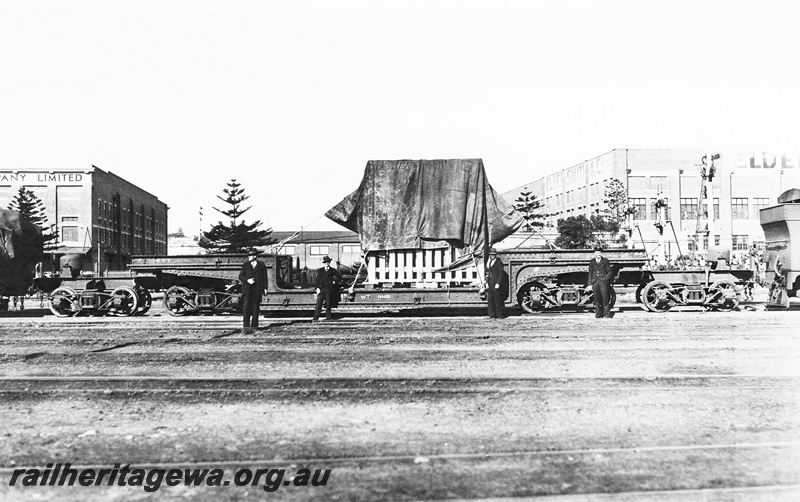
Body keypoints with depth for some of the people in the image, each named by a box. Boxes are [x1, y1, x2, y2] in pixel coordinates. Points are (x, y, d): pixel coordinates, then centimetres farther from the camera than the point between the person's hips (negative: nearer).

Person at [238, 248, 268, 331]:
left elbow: (264, 277, 7)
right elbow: (240, 276, 7)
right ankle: (246, 326, -3)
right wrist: (247, 280, -12)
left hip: (257, 289, 0)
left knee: (256, 308, 3)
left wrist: (265, 288, -1)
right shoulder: (245, 265, 8)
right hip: (247, 289, 0)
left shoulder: (261, 265, 6)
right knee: (246, 307, -6)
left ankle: (254, 325, 9)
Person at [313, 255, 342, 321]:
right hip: (321, 289, 0)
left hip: (329, 289, 0)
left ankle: (328, 317, 7)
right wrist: (318, 288, -8)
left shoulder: (332, 271, 9)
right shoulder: (320, 271, 9)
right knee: (318, 304, -4)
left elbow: (339, 276, 16)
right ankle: (316, 318, -3)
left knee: (328, 304, 2)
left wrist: (335, 282, 8)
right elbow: (317, 280, 3)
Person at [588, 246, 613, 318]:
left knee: (605, 298, -7)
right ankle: (598, 313, 6)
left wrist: (605, 278, -8)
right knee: (596, 299, 1)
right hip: (595, 282, 2)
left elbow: (609, 271, 9)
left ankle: (607, 313, 0)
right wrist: (590, 284, 7)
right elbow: (590, 273, 13)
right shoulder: (592, 261, 13)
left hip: (603, 281, -2)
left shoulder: (605, 261, 8)